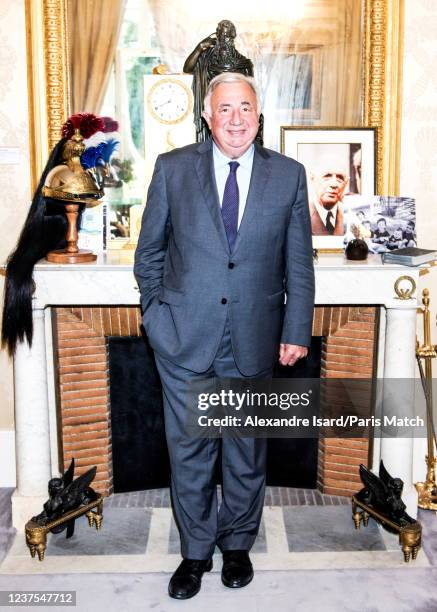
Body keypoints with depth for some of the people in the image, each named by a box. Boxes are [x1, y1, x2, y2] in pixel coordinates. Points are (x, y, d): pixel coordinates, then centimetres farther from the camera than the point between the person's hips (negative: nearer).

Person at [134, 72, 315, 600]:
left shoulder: (288, 175, 2)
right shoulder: (172, 168, 0)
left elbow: (299, 263, 4)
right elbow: (149, 251, 7)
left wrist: (296, 331, 0)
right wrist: (156, 314, 4)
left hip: (254, 339, 1)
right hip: (185, 338, 0)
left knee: (247, 451, 14)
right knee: (188, 451, 9)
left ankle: (237, 544, 36)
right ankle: (196, 551, 30)